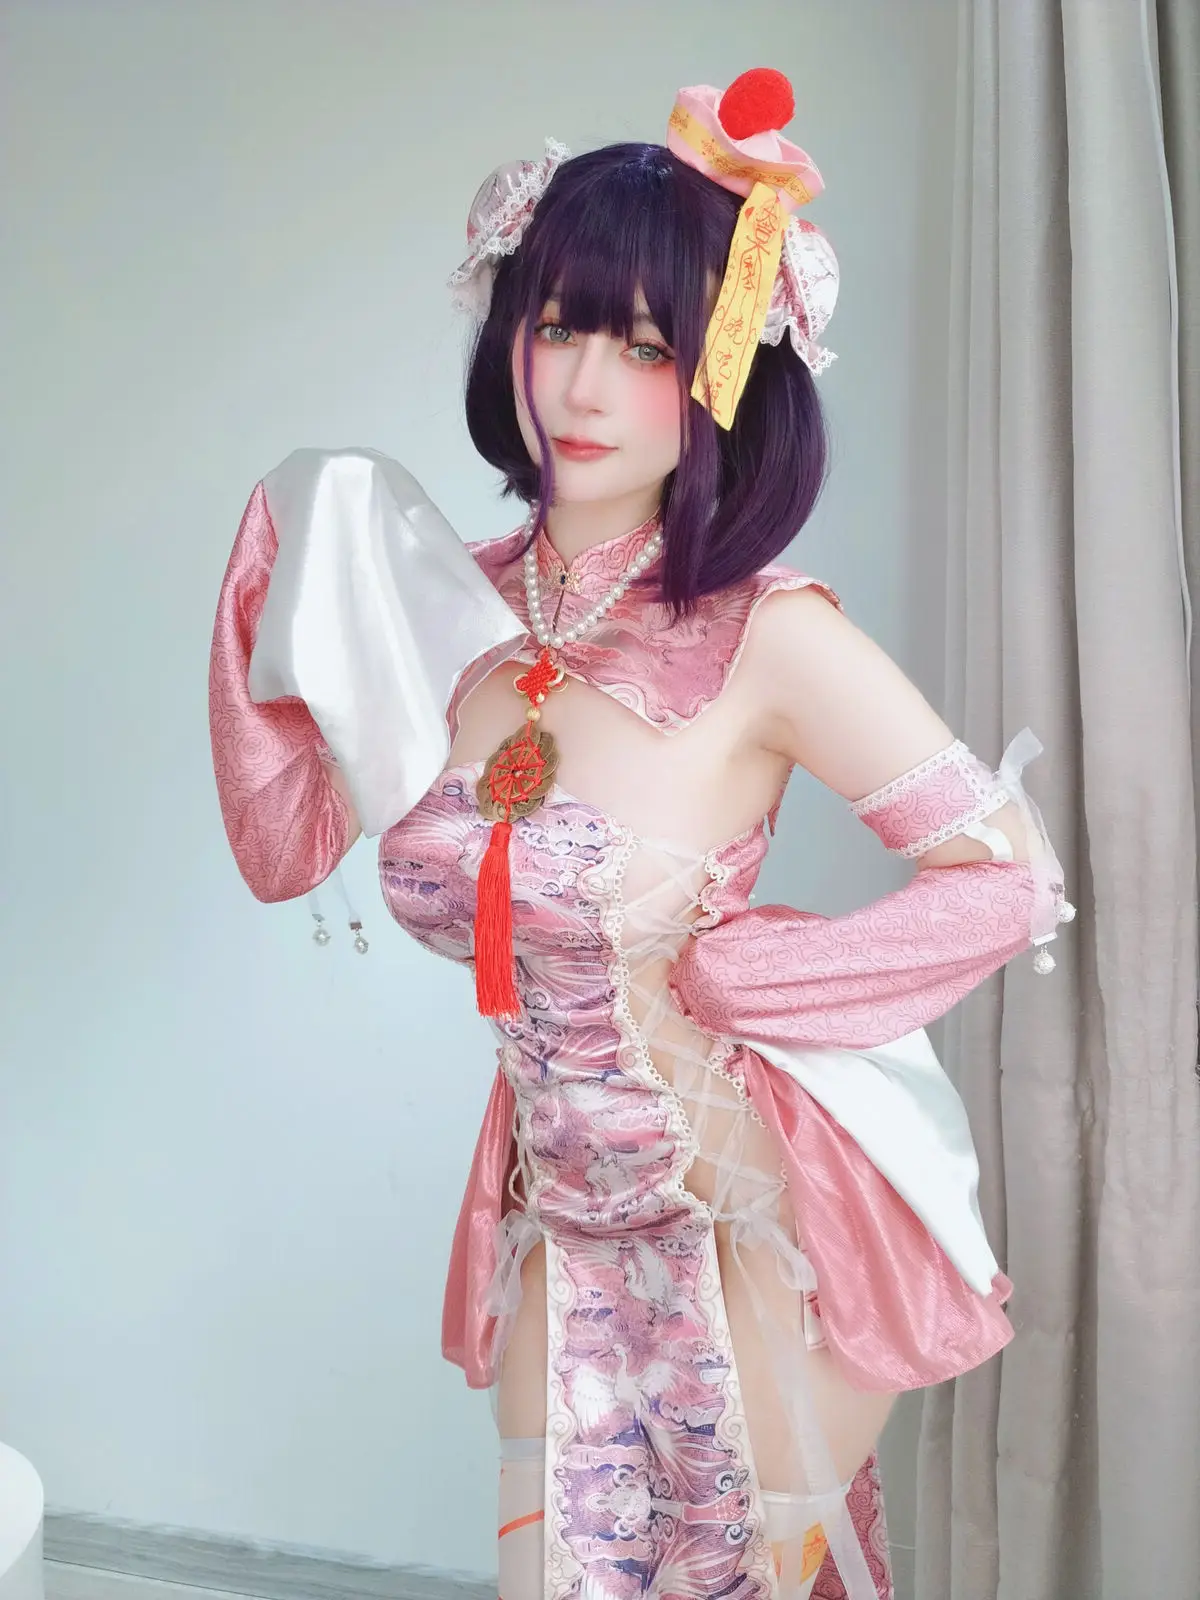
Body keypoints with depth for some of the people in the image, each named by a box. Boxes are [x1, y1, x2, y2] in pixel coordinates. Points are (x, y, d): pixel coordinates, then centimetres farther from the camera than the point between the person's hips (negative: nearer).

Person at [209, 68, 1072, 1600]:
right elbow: (283, 849, 1)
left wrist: (726, 974, -17)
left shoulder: (769, 637, -21)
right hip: (561, 1220, 5)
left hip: (750, 1223, -4)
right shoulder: (459, 611, -6)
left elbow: (1011, 880, -16)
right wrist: (277, 594, -9)